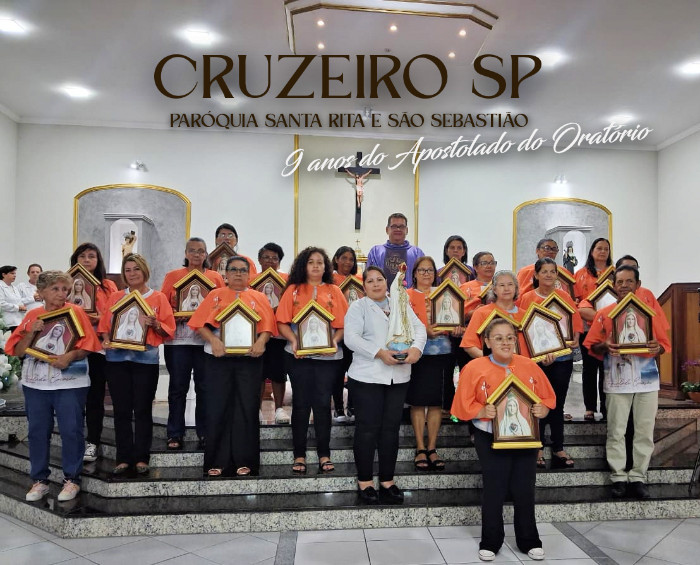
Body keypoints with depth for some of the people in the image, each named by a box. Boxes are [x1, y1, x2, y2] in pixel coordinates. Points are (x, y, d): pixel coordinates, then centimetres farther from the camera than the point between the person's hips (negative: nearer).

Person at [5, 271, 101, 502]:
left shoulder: (75, 312, -1)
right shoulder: (33, 316, 7)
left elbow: (87, 346, -5)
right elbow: (18, 351, 4)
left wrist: (71, 356, -23)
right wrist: (31, 332, -11)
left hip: (69, 381, -3)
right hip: (35, 382, 3)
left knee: (71, 430, -1)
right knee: (37, 431, 8)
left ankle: (71, 479, 12)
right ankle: (39, 480, 21)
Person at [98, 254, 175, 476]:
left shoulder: (158, 297, 4)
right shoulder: (115, 297, 12)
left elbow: (168, 329, 1)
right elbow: (104, 326, 10)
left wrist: (155, 324, -18)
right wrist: (106, 340, -9)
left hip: (145, 359, -2)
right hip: (117, 358, 3)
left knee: (142, 410, 1)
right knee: (121, 410, 5)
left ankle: (141, 458, 9)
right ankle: (124, 459, 12)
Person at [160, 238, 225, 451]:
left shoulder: (215, 277, 8)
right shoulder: (172, 276, 9)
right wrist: (175, 316, -13)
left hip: (206, 339, 0)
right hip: (177, 339, 0)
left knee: (205, 387, 3)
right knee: (178, 386, 5)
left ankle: (205, 433, 12)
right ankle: (175, 434, 13)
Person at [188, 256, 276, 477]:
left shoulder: (258, 297, 11)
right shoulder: (215, 295, 9)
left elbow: (267, 326, 1)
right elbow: (201, 324, 0)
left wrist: (261, 341, -18)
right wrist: (213, 340, -17)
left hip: (249, 359, 0)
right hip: (218, 358, 0)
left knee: (247, 408, 2)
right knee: (217, 408, 1)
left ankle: (244, 461, 11)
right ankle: (216, 461, 10)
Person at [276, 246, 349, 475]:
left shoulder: (334, 291, 8)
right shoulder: (293, 290, 7)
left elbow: (342, 324, 3)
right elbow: (283, 321, 1)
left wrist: (335, 341, -14)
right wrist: (293, 340, -14)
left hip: (328, 356, 0)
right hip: (299, 354, 0)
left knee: (323, 404, 3)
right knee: (301, 404, 5)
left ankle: (324, 454, 13)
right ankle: (299, 455, 14)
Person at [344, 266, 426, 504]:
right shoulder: (358, 307, 1)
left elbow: (419, 327, 7)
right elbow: (352, 338, -11)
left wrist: (416, 347, -14)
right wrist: (379, 353, -21)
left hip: (399, 376, 4)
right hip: (367, 376, -4)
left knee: (391, 428, 9)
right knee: (368, 428, 0)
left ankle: (387, 480, 19)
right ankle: (365, 481, 12)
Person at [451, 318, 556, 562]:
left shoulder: (529, 366, 1)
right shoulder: (474, 368, -8)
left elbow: (547, 397, 9)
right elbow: (464, 405, -6)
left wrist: (543, 409, -11)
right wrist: (482, 411, -23)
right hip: (491, 439, -2)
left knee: (525, 490, 10)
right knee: (494, 490, 6)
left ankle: (529, 541, 29)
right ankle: (490, 542, 23)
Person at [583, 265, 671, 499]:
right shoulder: (604, 314, 3)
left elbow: (664, 344, 9)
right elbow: (592, 346, 3)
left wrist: (657, 347, -13)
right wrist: (605, 346, -18)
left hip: (646, 380, 2)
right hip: (617, 381, -1)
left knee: (644, 430, 5)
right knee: (616, 431, 1)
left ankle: (638, 477, 15)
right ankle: (618, 477, 10)